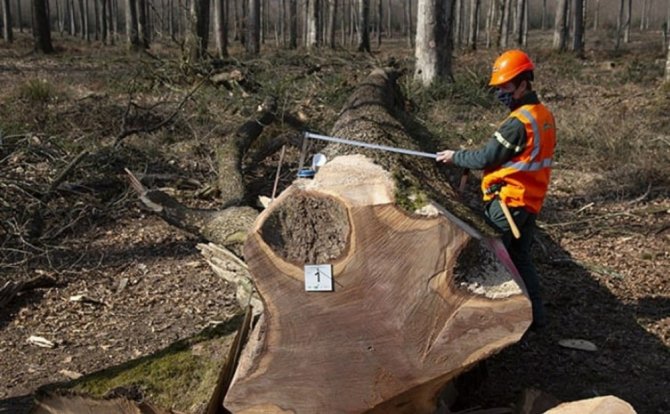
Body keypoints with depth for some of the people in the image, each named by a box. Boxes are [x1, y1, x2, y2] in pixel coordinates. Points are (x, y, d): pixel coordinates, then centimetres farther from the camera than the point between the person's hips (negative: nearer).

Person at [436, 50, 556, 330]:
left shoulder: (518, 122, -20)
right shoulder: (544, 116, 9)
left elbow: (485, 159, -17)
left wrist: (455, 157, -1)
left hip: (508, 202, -9)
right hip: (531, 202, 9)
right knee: (520, 258, 16)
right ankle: (535, 315, 20)